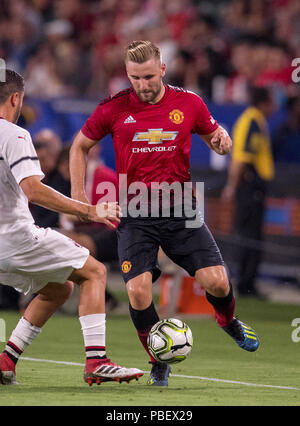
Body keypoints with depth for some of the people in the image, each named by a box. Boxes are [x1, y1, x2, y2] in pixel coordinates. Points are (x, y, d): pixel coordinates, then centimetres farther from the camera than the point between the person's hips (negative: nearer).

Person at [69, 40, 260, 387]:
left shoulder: (189, 103, 1)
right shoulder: (114, 109, -2)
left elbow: (214, 135, 17)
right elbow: (80, 146, 12)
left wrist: (222, 139, -7)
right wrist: (78, 194, 3)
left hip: (180, 209, 1)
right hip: (134, 214, -1)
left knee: (216, 282, -9)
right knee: (137, 290, -17)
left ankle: (228, 321, 28)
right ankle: (159, 363, 7)